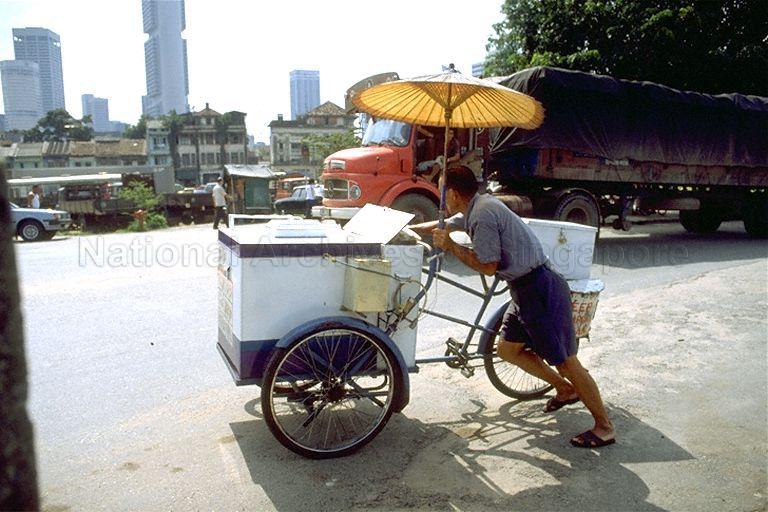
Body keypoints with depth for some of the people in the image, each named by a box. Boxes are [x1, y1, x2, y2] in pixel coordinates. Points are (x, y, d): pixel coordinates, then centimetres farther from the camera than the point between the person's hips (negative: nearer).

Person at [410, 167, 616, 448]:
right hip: (525, 289, 10)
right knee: (508, 349, 16)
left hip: (540, 290, -10)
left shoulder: (483, 214, -19)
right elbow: (442, 226, 26)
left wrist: (451, 246, -10)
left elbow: (488, 266, -17)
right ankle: (566, 390, 30)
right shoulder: (477, 207, 11)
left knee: (565, 361, -2)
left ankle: (604, 427, 12)